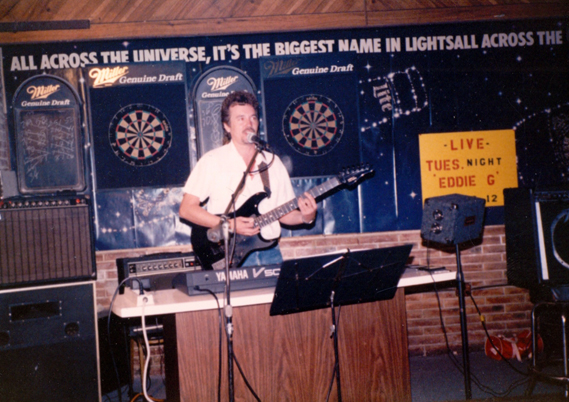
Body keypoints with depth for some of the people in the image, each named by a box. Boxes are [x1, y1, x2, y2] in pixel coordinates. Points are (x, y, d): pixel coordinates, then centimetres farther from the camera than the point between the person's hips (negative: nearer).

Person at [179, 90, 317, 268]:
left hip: (269, 251, 4)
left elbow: (284, 213, 15)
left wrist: (304, 217, -6)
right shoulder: (212, 161, -1)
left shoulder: (273, 162, 13)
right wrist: (229, 224, -14)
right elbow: (186, 209, -5)